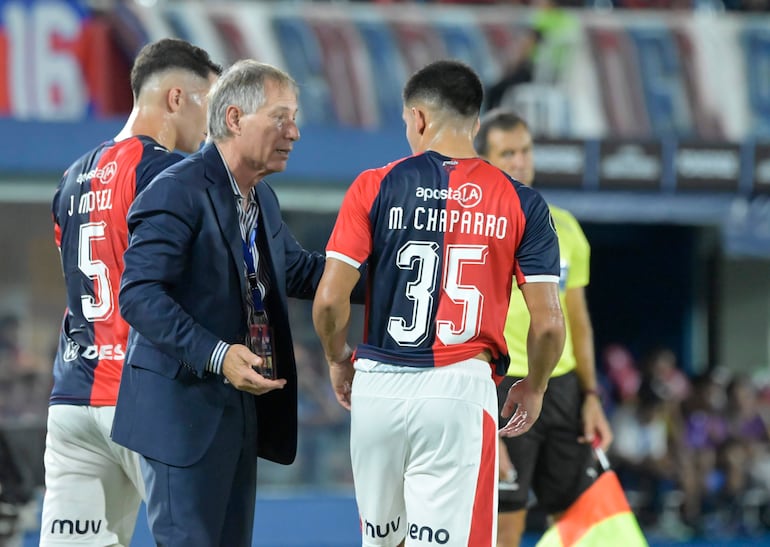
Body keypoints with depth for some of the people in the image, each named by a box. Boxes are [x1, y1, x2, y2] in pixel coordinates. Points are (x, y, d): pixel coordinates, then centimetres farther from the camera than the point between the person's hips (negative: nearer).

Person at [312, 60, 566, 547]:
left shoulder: (376, 187, 0)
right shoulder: (521, 203, 1)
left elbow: (330, 299, -4)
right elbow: (548, 323, -2)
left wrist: (338, 361, 15)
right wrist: (534, 387, 17)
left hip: (379, 385, 1)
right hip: (460, 391, -1)